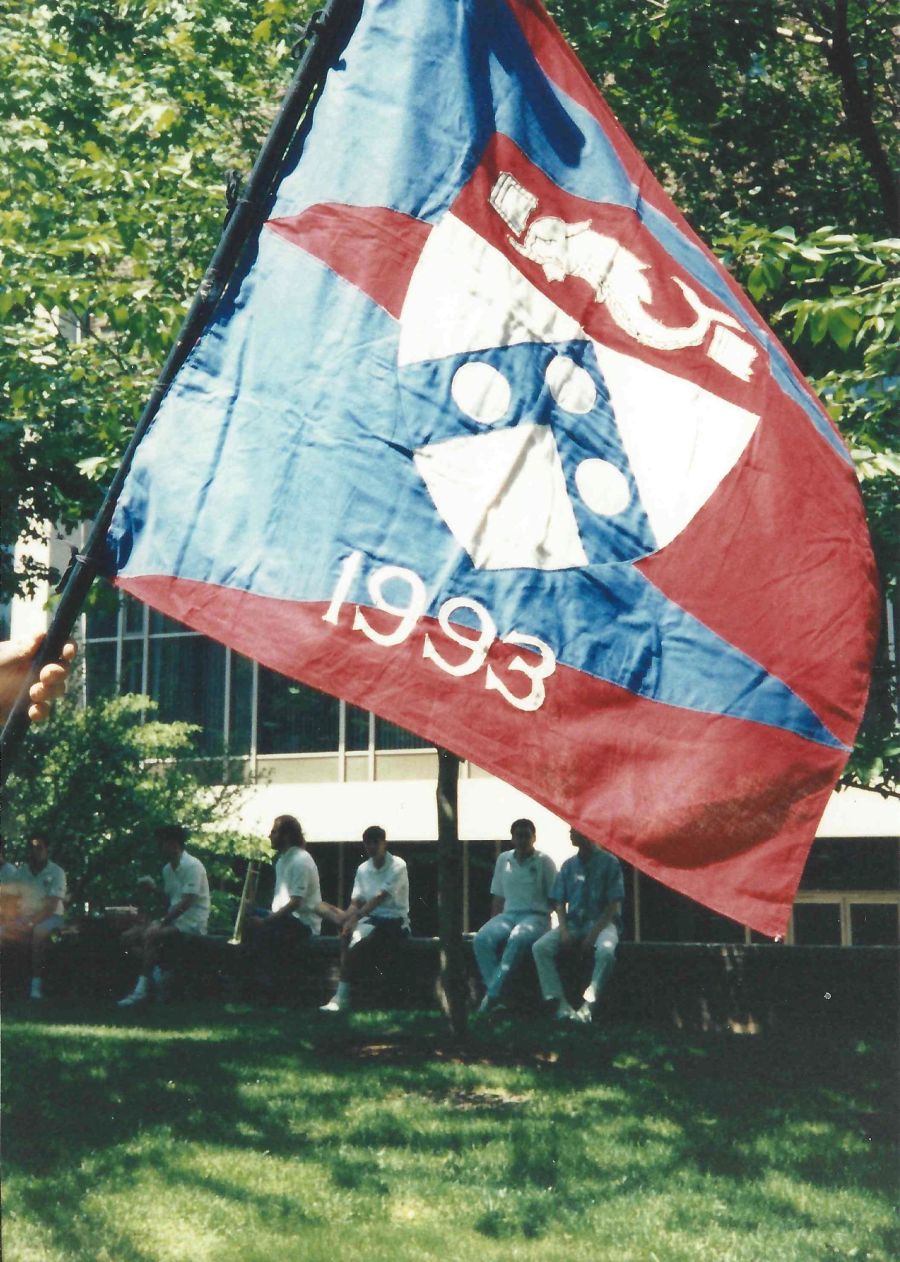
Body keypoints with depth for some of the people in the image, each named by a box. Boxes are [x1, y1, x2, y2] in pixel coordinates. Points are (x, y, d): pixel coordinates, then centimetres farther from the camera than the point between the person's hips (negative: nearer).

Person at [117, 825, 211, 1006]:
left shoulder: (192, 866, -14)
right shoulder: (167, 869, 14)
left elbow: (186, 903, -21)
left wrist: (162, 922, -21)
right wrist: (152, 887, 5)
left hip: (191, 922, -9)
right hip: (174, 918, 9)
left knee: (150, 935, -31)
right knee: (129, 936, -4)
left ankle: (142, 990, -27)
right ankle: (155, 971, -11)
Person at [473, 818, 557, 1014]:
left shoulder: (544, 861, 3)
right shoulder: (503, 860, 14)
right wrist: (495, 924, 6)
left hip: (536, 916, -4)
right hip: (509, 914, 4)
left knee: (517, 939, -37)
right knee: (482, 939, -28)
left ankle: (493, 992, -32)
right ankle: (493, 991, -28)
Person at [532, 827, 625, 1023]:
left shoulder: (609, 863, -3)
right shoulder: (569, 865, 11)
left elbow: (614, 905, -7)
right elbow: (559, 903, 11)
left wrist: (593, 934, -16)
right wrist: (563, 930, -8)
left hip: (602, 922, -4)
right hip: (573, 923, 4)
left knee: (606, 951, -38)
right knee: (540, 947, -22)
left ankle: (588, 1005, -30)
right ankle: (560, 1004, -27)